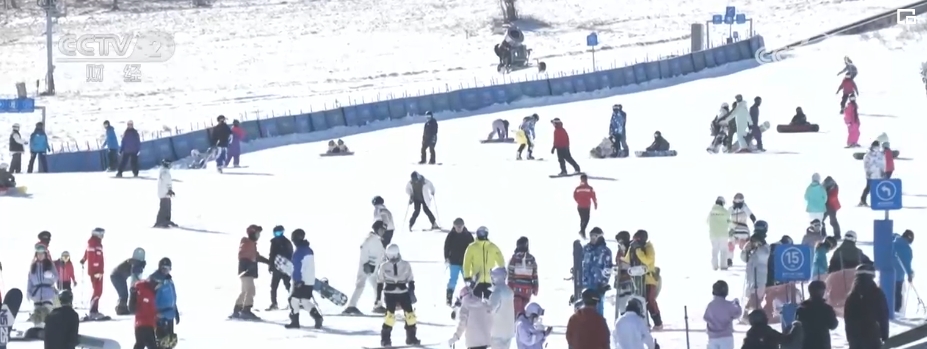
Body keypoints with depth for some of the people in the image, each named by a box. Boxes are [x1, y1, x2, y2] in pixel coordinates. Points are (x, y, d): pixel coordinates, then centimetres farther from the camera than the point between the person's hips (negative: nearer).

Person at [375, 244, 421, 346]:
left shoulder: (405, 265, -1)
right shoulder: (384, 267, -3)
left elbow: (411, 281, 5)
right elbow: (380, 283, 2)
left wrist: (412, 293, 1)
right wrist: (378, 298, 1)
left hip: (403, 293, 2)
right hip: (390, 294, -2)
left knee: (410, 314, -2)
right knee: (390, 315, -15)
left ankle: (411, 337, 12)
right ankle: (385, 338, -6)